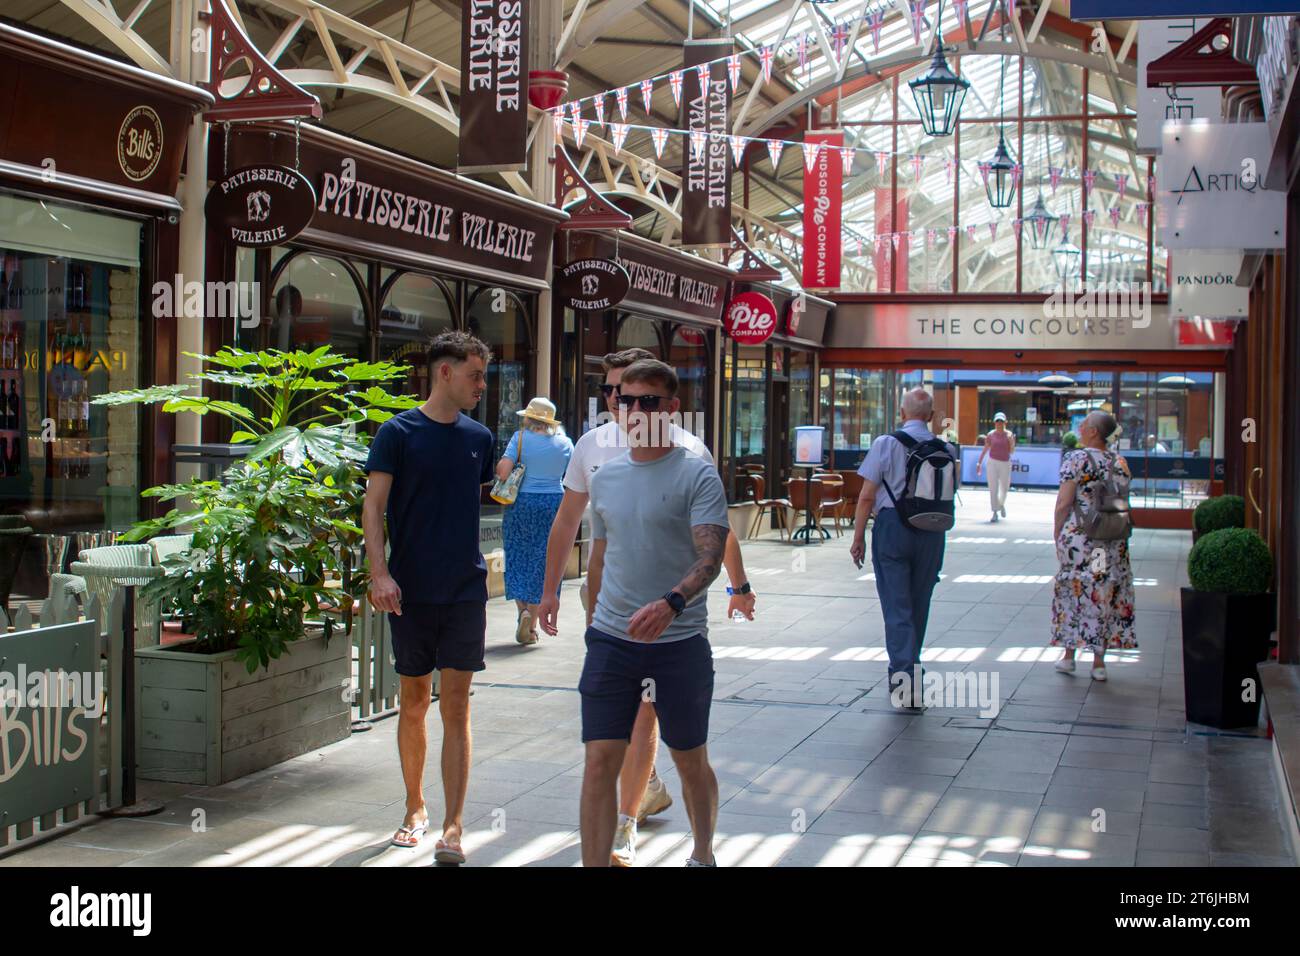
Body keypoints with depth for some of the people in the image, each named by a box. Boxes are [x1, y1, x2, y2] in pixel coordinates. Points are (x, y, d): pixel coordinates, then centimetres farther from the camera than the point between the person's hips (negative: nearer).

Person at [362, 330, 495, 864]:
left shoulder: (479, 438, 8)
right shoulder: (398, 433, -3)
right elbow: (373, 506, -8)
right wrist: (379, 573, -18)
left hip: (466, 590, 2)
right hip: (410, 592, -2)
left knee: (455, 706, -2)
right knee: (414, 700, 9)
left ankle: (453, 827, -2)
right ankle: (415, 809, 25)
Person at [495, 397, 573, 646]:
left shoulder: (521, 438, -4)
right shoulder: (564, 443, 4)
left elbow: (502, 471, -12)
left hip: (522, 503, -2)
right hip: (554, 504, 2)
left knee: (518, 559, 10)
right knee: (542, 562, 6)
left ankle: (523, 609, -7)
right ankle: (531, 625, 4)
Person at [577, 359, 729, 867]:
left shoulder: (698, 475, -7)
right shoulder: (605, 477, 9)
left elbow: (711, 557, -19)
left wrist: (671, 603, -36)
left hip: (680, 641, -3)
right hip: (611, 640, 4)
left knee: (691, 762, 12)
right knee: (600, 762, -4)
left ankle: (703, 854, 33)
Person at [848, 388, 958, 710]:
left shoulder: (885, 444, -6)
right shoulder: (946, 450, 1)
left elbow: (867, 496, -7)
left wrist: (859, 537, -1)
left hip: (891, 527, -3)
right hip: (931, 531, 3)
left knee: (897, 606, -1)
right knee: (918, 605, 17)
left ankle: (905, 679, -11)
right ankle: (910, 669, 32)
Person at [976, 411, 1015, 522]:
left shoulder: (1009, 435, 0)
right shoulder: (991, 435, 0)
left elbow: (1012, 452, 0)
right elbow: (985, 450, 6)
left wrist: (1012, 443, -18)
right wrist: (979, 463, 3)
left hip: (1005, 463, 1)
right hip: (993, 462, -1)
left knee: (1004, 487, 9)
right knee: (993, 488, -5)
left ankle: (1001, 504, 40)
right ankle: (995, 513, -1)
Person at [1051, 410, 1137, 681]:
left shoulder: (1076, 459, -10)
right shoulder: (1120, 461, 6)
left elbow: (1064, 504, -11)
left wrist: (1057, 534, -1)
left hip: (1078, 536, -4)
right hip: (1113, 538, 4)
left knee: (1073, 592, 8)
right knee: (1106, 594, 9)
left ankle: (1069, 656, 15)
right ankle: (1099, 661, 12)